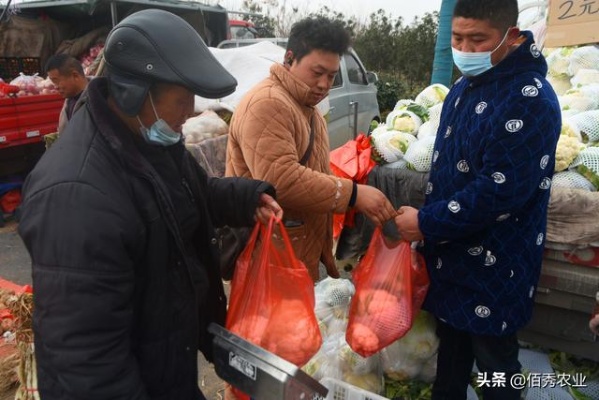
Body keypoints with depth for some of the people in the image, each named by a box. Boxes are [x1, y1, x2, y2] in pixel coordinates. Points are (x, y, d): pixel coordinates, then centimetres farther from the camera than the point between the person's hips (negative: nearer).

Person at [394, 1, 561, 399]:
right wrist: (429, 223, 14)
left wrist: (426, 223, -20)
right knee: (451, 340, 24)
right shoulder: (462, 89, 8)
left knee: (493, 358, 10)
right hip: (450, 251, 8)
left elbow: (500, 190, -27)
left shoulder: (531, 100, -21)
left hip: (494, 264, -8)